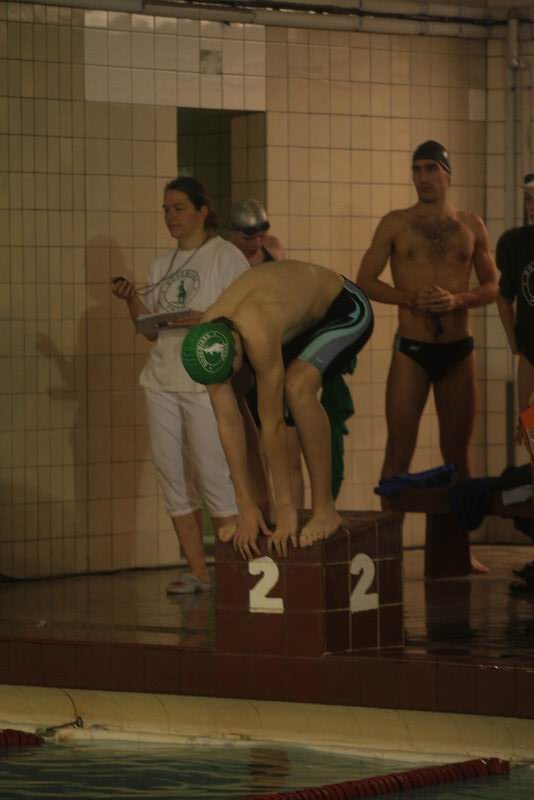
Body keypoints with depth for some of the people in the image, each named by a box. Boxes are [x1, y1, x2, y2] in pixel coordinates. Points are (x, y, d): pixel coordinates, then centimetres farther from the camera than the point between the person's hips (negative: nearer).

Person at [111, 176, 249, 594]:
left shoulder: (226, 257, -2)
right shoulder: (163, 265, 16)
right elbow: (151, 331, 16)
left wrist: (205, 320, -22)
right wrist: (132, 299, -1)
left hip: (205, 382, -7)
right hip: (162, 381, 7)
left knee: (213, 475, -8)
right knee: (173, 477, 5)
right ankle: (197, 572, 10)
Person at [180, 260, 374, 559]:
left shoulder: (256, 334, -42)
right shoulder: (207, 341, -23)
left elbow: (273, 423, -37)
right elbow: (228, 420, -19)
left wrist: (286, 510, -31)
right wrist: (247, 508, -19)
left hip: (346, 310, -7)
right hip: (300, 317, 7)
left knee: (298, 386, -32)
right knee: (232, 392, -3)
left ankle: (325, 509, -23)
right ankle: (258, 500, 8)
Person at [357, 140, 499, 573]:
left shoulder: (471, 225, 7)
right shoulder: (396, 224, 2)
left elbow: (491, 286, 7)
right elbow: (365, 281, 0)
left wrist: (458, 300, -14)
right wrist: (411, 299, -16)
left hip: (458, 349, 2)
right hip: (412, 349, -2)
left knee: (457, 452, 8)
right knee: (399, 451, -6)